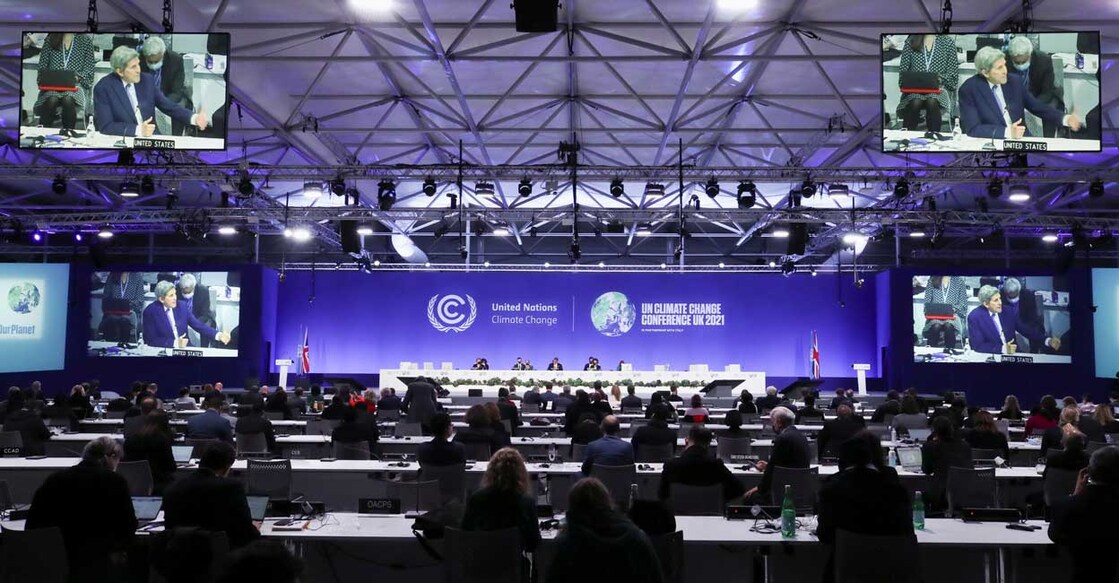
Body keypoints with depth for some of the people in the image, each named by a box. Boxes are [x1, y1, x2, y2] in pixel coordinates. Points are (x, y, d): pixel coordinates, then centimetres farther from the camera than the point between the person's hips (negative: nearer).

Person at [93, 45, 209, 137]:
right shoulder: (103, 88, -7)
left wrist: (194, 118, -14)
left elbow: (169, 106, 4)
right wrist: (138, 130, -24)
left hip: (149, 138, 4)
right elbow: (105, 126, -14)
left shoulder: (147, 80, 5)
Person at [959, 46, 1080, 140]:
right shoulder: (969, 89, -9)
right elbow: (973, 129, -17)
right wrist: (1007, 132, -25)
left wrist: (1065, 119, -2)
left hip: (1020, 140, 5)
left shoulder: (1012, 81, 7)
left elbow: (1038, 108, 13)